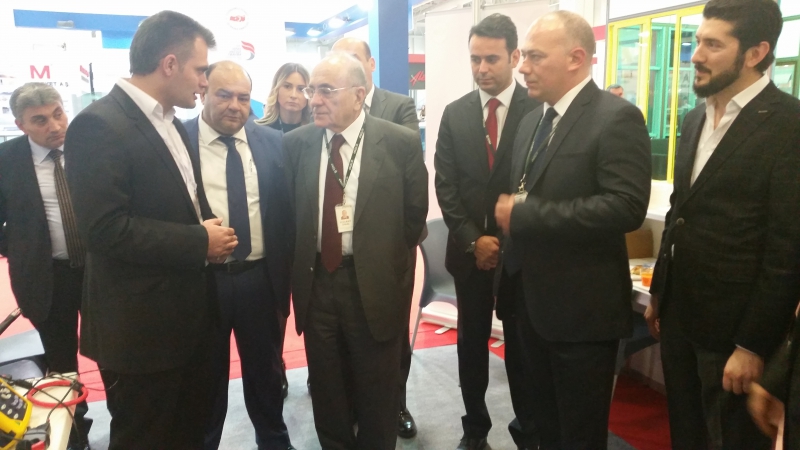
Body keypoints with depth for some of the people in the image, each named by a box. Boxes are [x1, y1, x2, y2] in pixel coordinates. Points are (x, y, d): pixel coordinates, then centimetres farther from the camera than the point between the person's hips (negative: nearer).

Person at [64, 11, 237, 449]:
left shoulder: (169, 122, 11)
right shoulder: (99, 125, -18)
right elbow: (104, 228, -25)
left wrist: (208, 230, 0)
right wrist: (199, 242, -19)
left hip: (186, 314, 9)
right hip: (140, 326, -9)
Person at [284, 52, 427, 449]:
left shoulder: (401, 143, -9)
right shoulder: (295, 143, 0)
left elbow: (415, 214, 0)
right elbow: (285, 212, 8)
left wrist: (385, 261, 3)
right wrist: (297, 269, 6)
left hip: (375, 285, -2)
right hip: (315, 282, 3)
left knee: (377, 396, 15)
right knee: (327, 393, 18)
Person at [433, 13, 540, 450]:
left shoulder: (538, 110, -6)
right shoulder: (455, 113, 4)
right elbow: (445, 185, 1)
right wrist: (472, 239, -9)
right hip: (470, 249, 3)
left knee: (521, 344, 10)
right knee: (471, 343, 13)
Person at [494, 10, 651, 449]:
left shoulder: (617, 117, -14)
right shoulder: (532, 119, 11)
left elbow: (626, 208, -25)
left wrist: (523, 215, -23)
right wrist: (508, 214, -2)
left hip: (583, 308, -7)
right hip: (532, 300, 8)